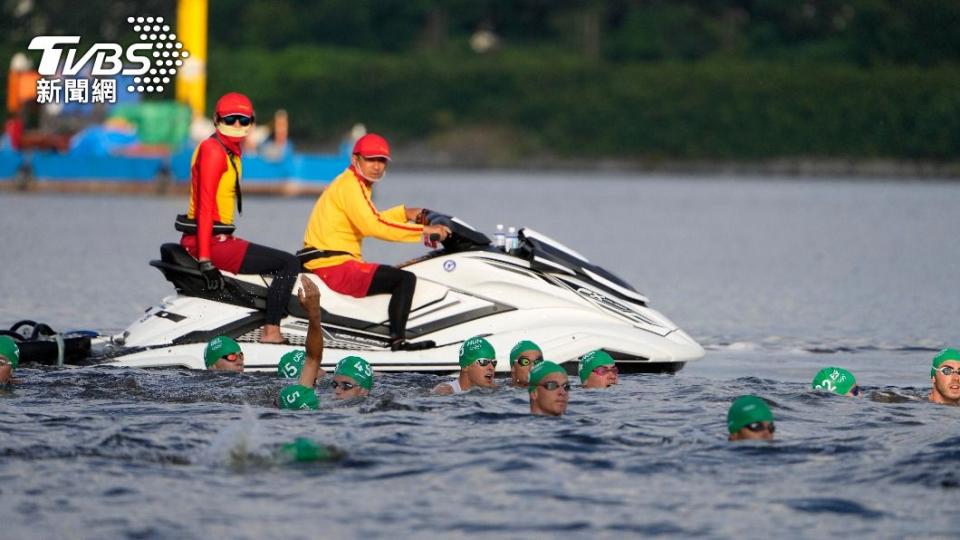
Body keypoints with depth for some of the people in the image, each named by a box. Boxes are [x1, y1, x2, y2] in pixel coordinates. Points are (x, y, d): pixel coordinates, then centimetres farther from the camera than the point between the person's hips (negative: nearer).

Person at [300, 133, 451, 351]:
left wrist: (406, 213, 16)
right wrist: (423, 230, -24)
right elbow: (371, 226, -25)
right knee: (405, 279, -21)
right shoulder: (349, 185, -13)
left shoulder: (356, 184, 19)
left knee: (399, 279, 28)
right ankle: (397, 340, -29)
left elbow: (369, 219, 30)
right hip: (334, 265, -11)